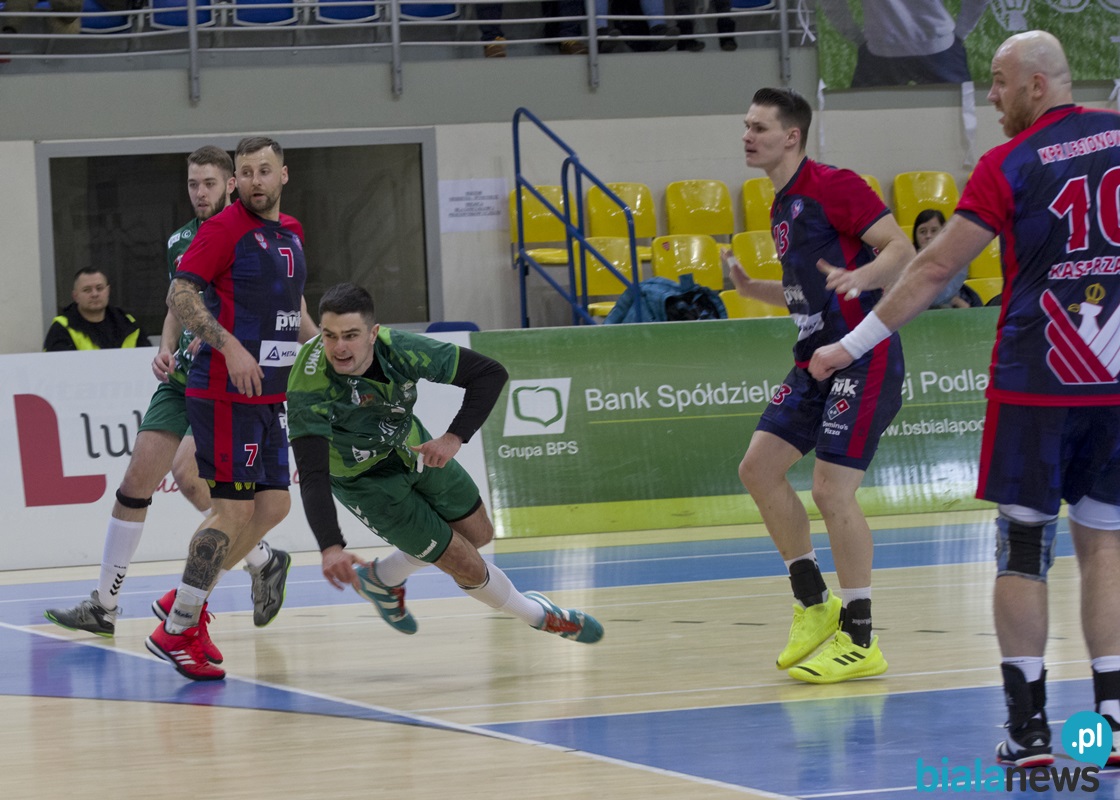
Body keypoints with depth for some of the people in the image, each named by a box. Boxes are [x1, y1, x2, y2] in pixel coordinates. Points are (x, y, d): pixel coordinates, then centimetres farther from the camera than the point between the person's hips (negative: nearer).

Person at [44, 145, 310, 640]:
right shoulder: (179, 242, 13)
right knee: (137, 479, -1)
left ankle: (263, 562, 3)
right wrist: (166, 350, 6)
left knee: (187, 473, -19)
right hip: (182, 377, 6)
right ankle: (104, 606, 5)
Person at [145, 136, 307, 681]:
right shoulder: (225, 227, -11)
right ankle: (177, 631, -2)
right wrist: (229, 345, -26)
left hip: (267, 397, 9)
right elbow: (180, 294, -17)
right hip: (225, 394, -9)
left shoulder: (291, 233, 15)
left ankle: (188, 601, 19)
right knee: (233, 509, -9)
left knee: (273, 505, 9)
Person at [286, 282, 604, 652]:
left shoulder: (398, 348, -29)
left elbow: (490, 373, -22)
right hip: (365, 479, -5)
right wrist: (331, 548, -56)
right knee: (469, 566, -2)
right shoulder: (308, 391, -38)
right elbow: (312, 477, -42)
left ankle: (381, 579, 41)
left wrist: (455, 437, -34)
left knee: (478, 534, 21)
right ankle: (540, 616, 29)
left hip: (412, 446, 5)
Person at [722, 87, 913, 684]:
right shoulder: (781, 209, 16)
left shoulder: (833, 187, -12)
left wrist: (858, 277, -37)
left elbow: (901, 249, -19)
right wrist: (749, 287, 11)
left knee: (832, 490, -14)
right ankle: (813, 604, 16)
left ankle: (860, 643, -5)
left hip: (864, 359, -10)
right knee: (759, 467, 4)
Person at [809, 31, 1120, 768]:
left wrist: (854, 345, 4)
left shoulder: (1009, 166, -6)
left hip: (1036, 383, -4)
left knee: (1023, 550, 3)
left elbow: (934, 271, -3)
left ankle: (1029, 728, 1)